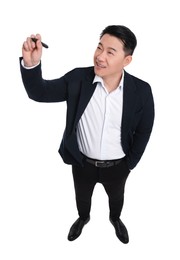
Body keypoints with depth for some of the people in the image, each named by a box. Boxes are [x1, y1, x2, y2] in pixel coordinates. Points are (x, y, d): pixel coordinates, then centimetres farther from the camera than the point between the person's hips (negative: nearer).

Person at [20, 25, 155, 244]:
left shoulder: (141, 91, -20)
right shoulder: (78, 78, -19)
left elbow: (143, 131, -8)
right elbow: (39, 92, -15)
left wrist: (130, 164, -2)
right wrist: (31, 63, -34)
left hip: (117, 166, 0)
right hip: (82, 163, 1)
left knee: (116, 197, 31)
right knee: (82, 197, 29)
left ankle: (115, 218, 66)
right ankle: (83, 218, 65)